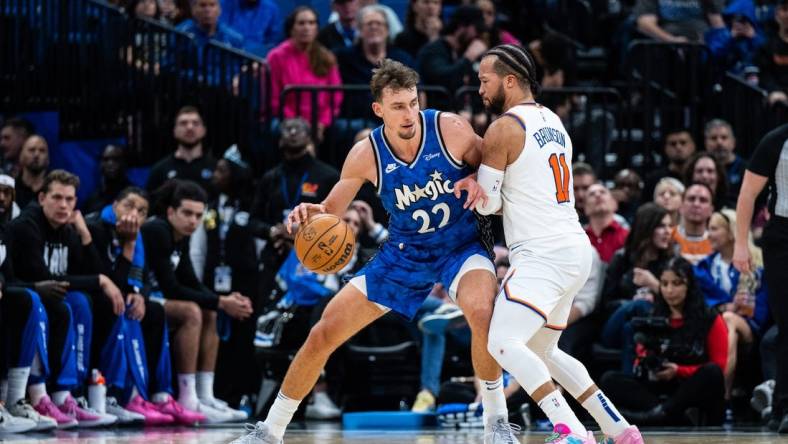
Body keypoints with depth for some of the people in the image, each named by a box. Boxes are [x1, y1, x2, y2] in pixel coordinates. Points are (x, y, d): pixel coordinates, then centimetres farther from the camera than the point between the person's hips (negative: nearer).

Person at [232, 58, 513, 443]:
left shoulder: (451, 129, -20)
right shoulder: (366, 155, -15)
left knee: (482, 312, -36)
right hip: (404, 252, 3)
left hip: (460, 246, -2)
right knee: (323, 334, -1)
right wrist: (312, 213, -27)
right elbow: (332, 210, -4)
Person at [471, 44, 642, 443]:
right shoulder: (553, 121, 17)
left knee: (503, 342, -18)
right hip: (575, 249, 10)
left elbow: (487, 204, -7)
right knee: (541, 351, 21)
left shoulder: (503, 129, -9)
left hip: (543, 256, -10)